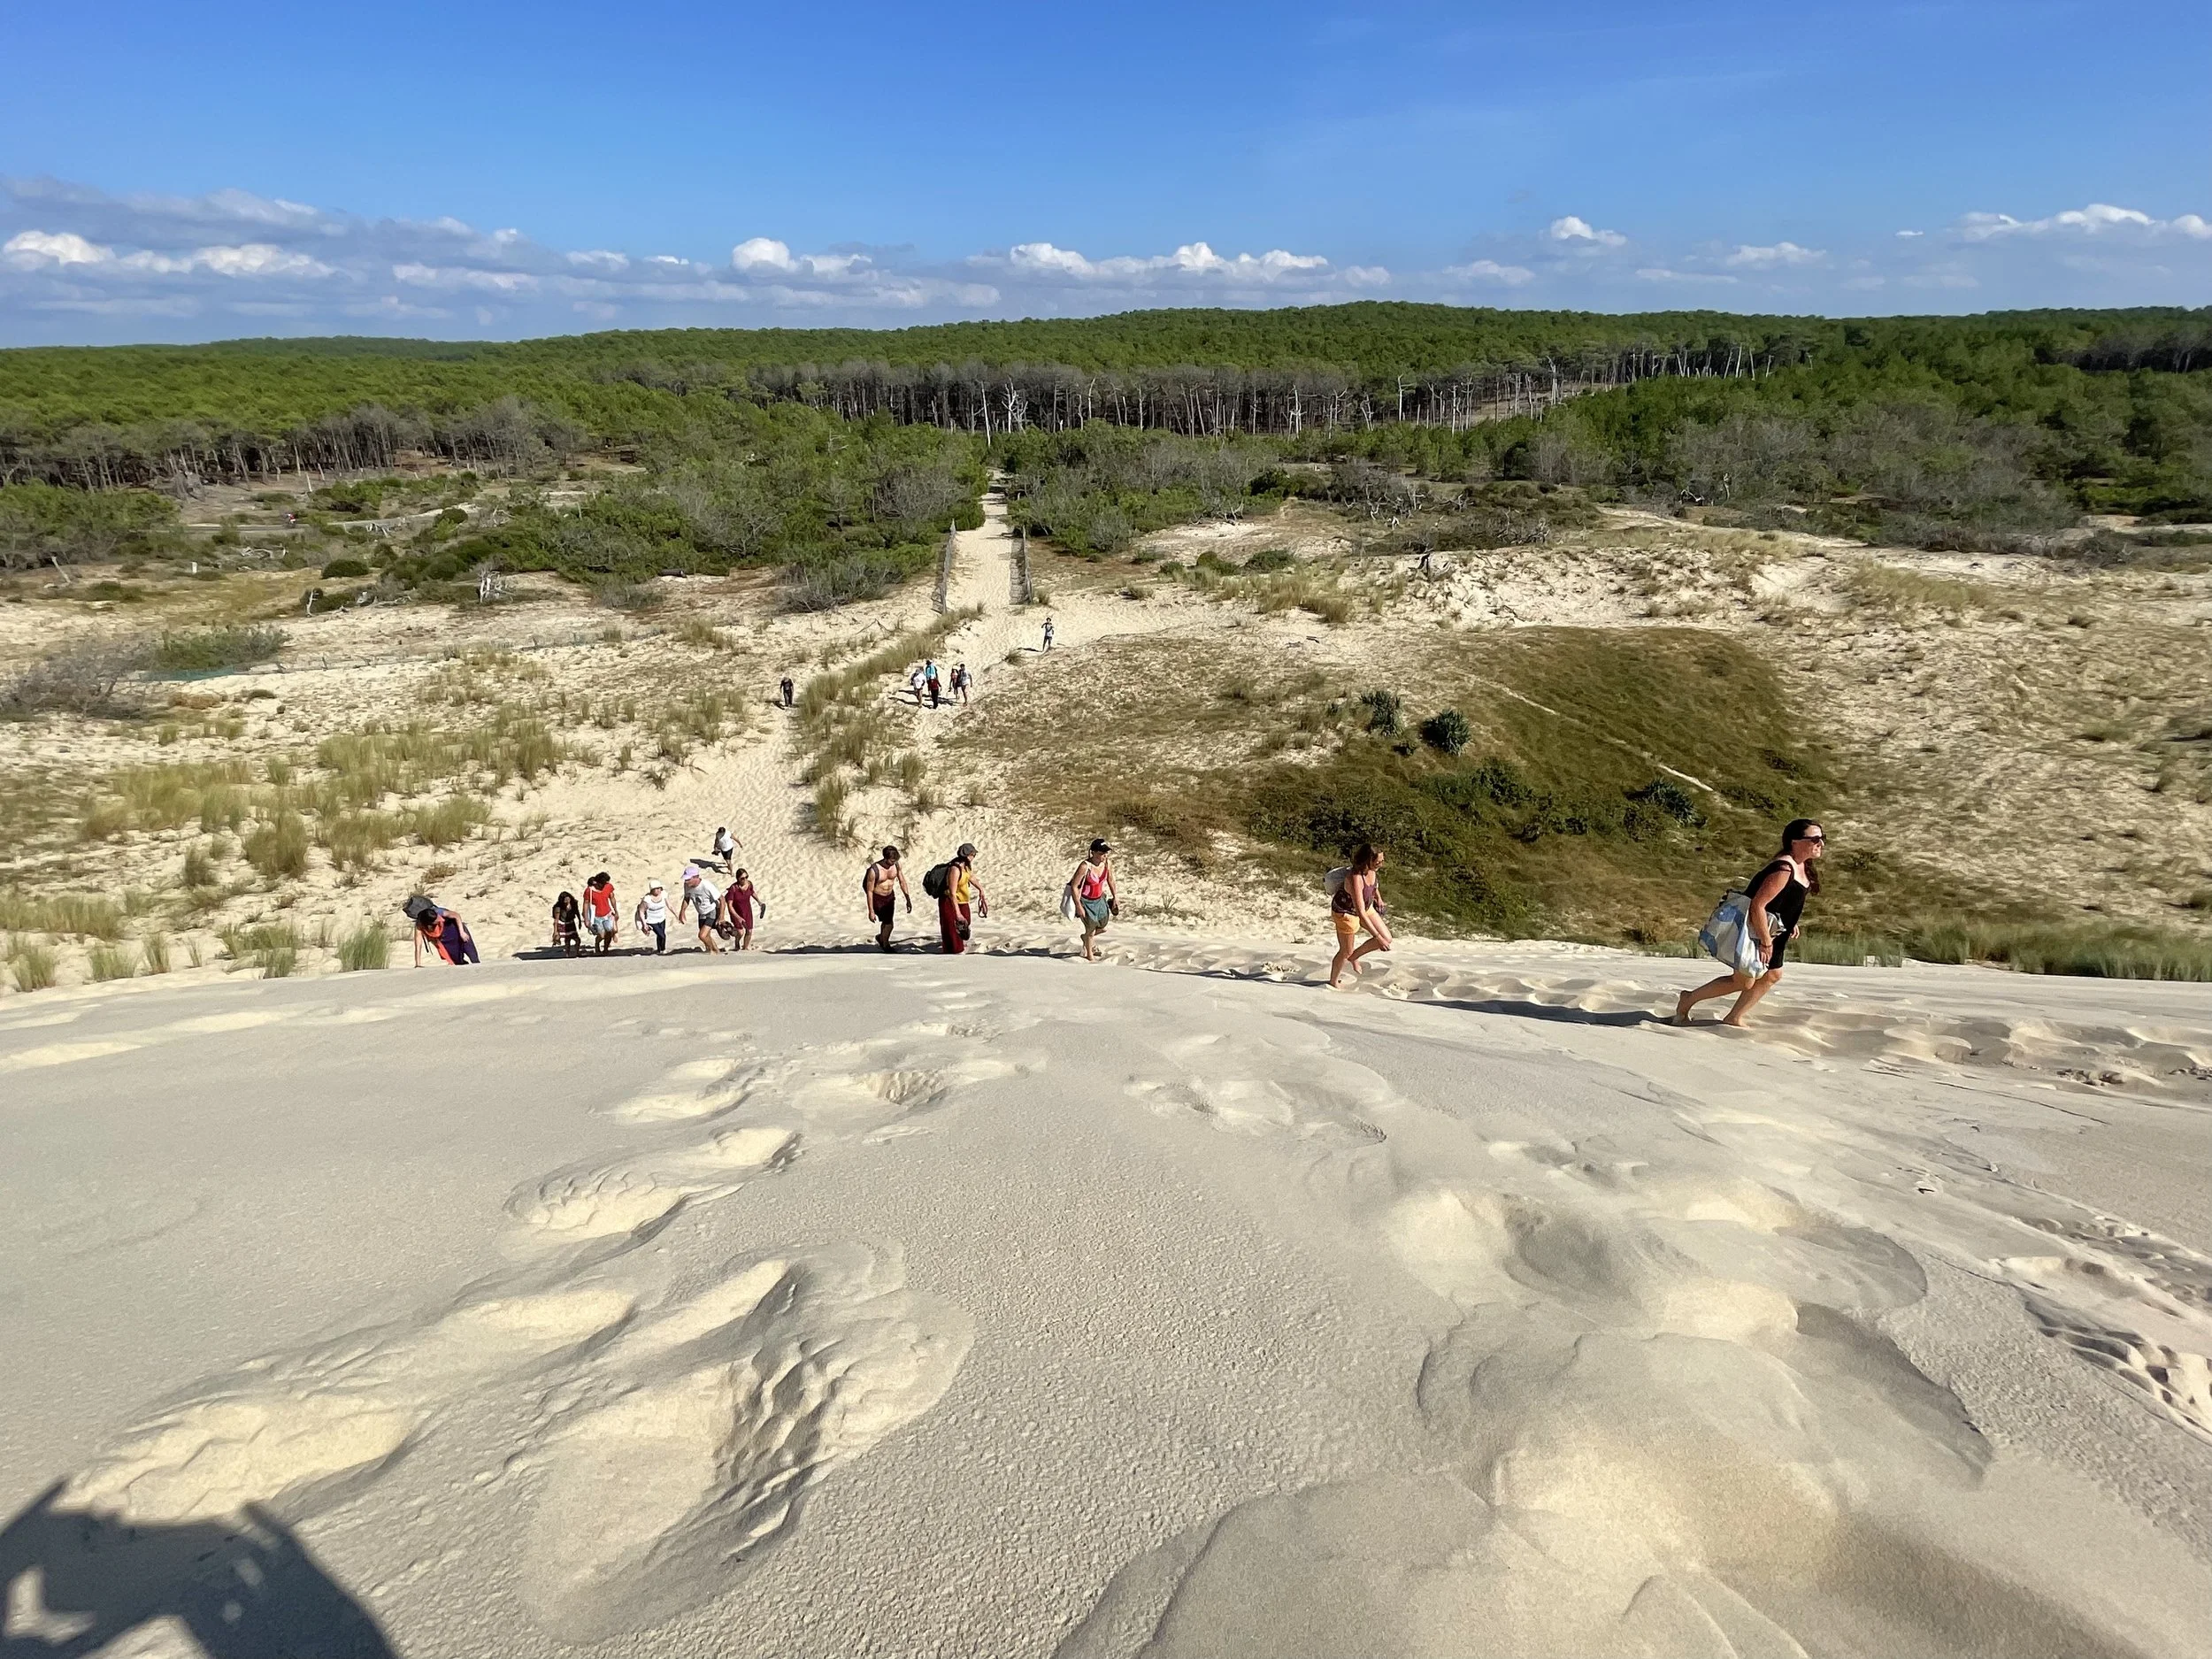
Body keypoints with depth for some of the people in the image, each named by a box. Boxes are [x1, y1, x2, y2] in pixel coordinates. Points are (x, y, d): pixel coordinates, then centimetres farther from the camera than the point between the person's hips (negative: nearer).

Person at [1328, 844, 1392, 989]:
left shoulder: (1370, 869, -18)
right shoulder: (1355, 879, -41)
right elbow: (1360, 913, -41)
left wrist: (1378, 897, 20)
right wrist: (1378, 936, -40)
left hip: (1366, 906, 7)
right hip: (1346, 912, -7)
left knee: (1387, 939, 3)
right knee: (1345, 951, 8)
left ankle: (1354, 957, 24)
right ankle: (1333, 982, 33)